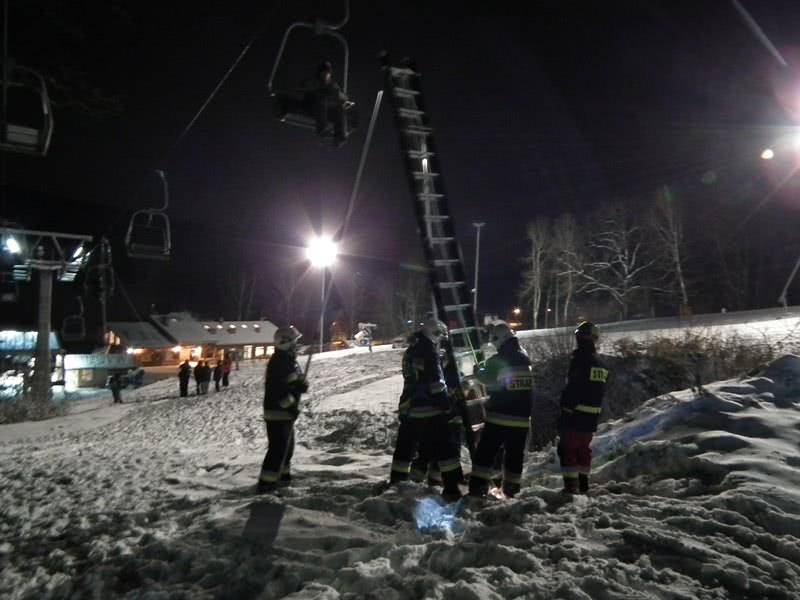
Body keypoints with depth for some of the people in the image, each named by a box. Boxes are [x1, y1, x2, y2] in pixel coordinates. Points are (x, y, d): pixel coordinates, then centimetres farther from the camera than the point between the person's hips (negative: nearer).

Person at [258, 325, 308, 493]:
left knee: (287, 444, 21)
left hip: (285, 411, 10)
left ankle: (282, 473, 35)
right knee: (278, 447, -9)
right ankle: (266, 482, -5)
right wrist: (291, 405, -22)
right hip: (278, 412, -10)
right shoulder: (279, 362, -21)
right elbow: (277, 390, -26)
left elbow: (297, 380, 15)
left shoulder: (289, 359, 12)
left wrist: (302, 385, -8)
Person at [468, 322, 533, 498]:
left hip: (499, 415, -5)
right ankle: (511, 488, 18)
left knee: (485, 451, 3)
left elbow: (487, 380, 0)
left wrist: (479, 370, 18)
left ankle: (478, 487, 0)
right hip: (521, 417, 5)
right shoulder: (525, 358, 6)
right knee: (515, 454, 13)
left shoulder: (497, 361, -13)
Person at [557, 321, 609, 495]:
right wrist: (594, 413, 19)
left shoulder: (580, 359, -16)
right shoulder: (601, 365, 10)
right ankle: (583, 484, 23)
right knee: (584, 449, 17)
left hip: (574, 415, -8)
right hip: (592, 417, 8)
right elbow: (601, 392, 14)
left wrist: (564, 409, -12)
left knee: (567, 449, -1)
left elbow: (571, 389, -20)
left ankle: (571, 485, -4)